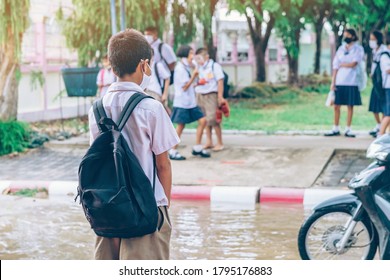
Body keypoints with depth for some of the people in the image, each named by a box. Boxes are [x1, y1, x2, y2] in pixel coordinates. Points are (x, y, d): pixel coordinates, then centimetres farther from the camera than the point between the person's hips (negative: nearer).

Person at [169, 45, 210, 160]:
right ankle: (173, 151, 3)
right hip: (182, 102, -9)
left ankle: (197, 147, 11)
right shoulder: (180, 68, -13)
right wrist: (194, 75, -16)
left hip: (190, 102, 9)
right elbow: (184, 87, -16)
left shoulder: (186, 68, 16)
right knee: (181, 125, -5)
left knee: (202, 120, 3)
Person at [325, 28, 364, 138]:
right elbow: (335, 66, 6)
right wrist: (333, 82, -1)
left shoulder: (358, 49, 2)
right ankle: (336, 129, 9)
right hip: (339, 82, 3)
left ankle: (348, 130, 8)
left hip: (351, 82, -3)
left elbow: (353, 64, -11)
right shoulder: (341, 49, 11)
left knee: (350, 106, 1)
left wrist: (342, 64, 2)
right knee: (337, 105, 1)